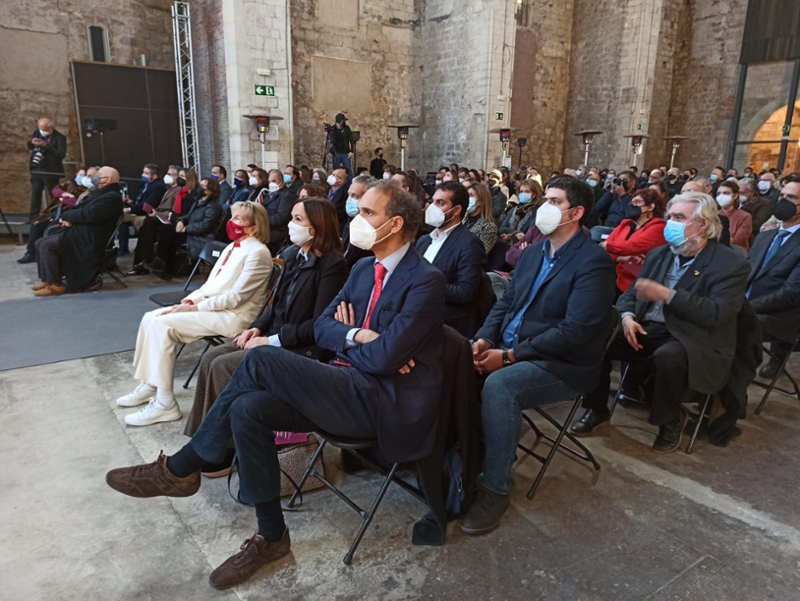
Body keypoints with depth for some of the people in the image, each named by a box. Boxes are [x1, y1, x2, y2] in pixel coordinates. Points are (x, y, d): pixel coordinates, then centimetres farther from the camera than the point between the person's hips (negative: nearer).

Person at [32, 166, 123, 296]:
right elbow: (81, 210, 20)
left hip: (88, 240, -11)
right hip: (79, 232, 11)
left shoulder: (111, 197, -15)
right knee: (40, 243, 5)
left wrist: (67, 215, -10)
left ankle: (55, 285, -11)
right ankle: (48, 279, 11)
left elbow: (89, 215, -26)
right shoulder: (100, 193, 19)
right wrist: (68, 219, -2)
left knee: (47, 245, -20)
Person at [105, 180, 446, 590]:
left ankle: (180, 468, -3)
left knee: (261, 360, -21)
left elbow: (384, 358, -20)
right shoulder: (363, 269, 14)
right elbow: (322, 328, 12)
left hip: (387, 402, -8)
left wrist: (345, 339, -1)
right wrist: (356, 336, -9)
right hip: (350, 388, 8)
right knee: (248, 408, -14)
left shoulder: (426, 280, -13)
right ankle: (271, 536, 1)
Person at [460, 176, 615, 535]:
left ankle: (495, 488, -17)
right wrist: (485, 338, -6)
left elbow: (575, 331, -21)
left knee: (498, 384, -33)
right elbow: (506, 302, 14)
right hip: (509, 348, 8)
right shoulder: (534, 252, 12)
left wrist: (509, 355, -23)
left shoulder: (594, 262, -13)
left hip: (562, 365, -7)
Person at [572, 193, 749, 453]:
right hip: (647, 329, 6)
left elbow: (717, 314, -18)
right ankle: (597, 409, 3)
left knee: (668, 356, -38)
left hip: (693, 340, -5)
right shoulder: (658, 254, 13)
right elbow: (631, 291, 14)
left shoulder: (730, 264, -6)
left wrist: (667, 295, -24)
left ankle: (671, 420, -8)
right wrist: (627, 316, -9)